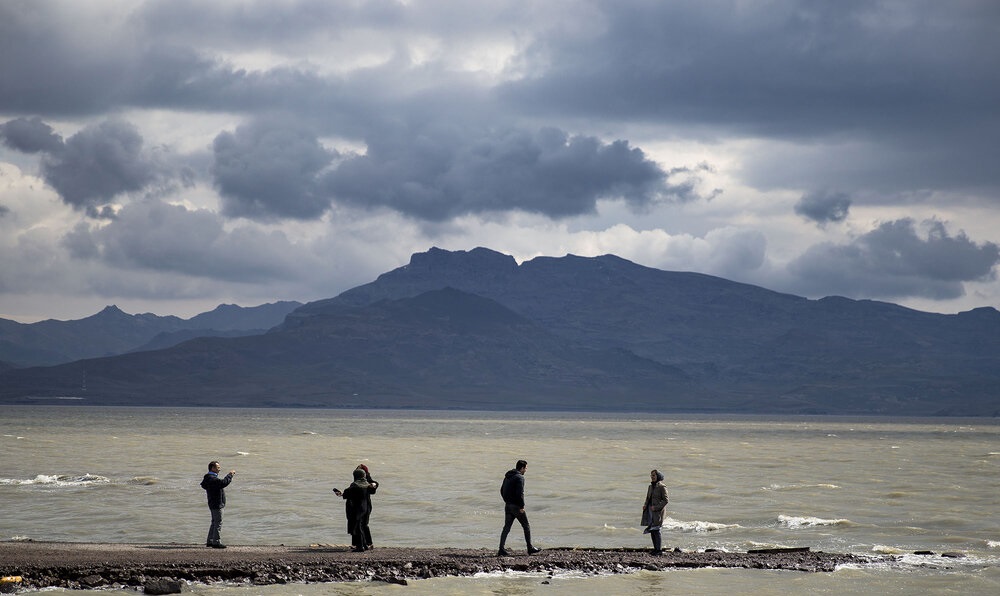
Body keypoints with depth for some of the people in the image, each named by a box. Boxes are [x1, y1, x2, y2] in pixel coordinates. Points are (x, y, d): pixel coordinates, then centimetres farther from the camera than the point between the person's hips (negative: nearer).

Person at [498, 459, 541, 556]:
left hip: (507, 505, 8)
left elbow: (502, 490, 19)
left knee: (507, 527, 7)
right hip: (516, 506, -8)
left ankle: (501, 550, -1)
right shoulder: (519, 477, -14)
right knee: (526, 526, 6)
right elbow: (520, 493, -22)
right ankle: (530, 548, 12)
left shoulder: (507, 476, 13)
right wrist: (522, 506, -17)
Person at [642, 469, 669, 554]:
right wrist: (645, 505, 3)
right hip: (650, 510, 7)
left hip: (658, 510, -7)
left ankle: (659, 549, -8)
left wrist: (656, 507, -18)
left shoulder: (662, 487, -8)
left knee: (656, 529, -12)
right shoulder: (650, 486, 14)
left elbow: (666, 500, -11)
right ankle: (655, 548, 12)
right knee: (651, 530, 5)